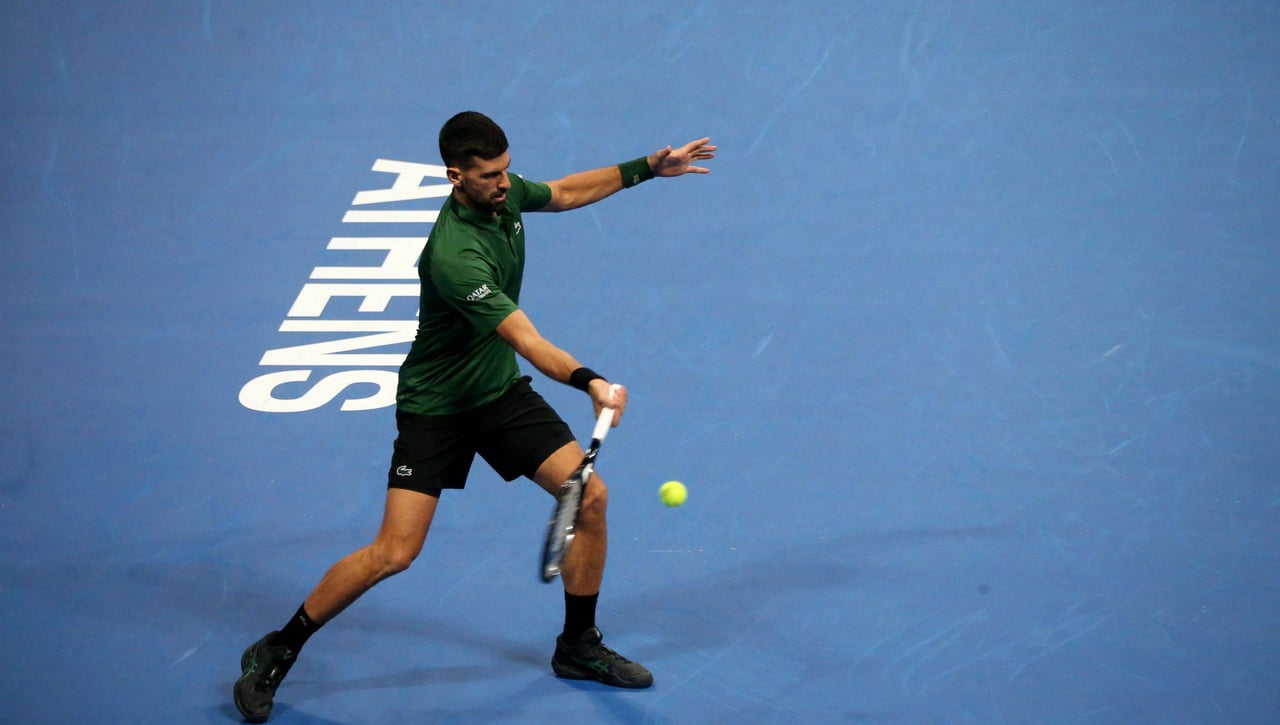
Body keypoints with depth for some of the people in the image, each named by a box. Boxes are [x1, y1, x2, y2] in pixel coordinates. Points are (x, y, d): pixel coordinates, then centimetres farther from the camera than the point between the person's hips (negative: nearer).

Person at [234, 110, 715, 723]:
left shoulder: (504, 192, -6)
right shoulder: (455, 254, -32)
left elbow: (564, 193, 16)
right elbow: (526, 340, -37)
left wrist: (649, 167, 13)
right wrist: (588, 381, -51)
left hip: (501, 390, 7)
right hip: (436, 404, -7)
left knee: (591, 496, -4)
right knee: (395, 552, -12)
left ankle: (578, 645, 15)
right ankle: (276, 652, 8)